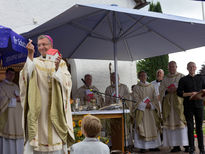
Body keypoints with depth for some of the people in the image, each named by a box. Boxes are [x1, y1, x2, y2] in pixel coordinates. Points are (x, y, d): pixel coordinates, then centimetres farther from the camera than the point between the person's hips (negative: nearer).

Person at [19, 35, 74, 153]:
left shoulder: (61, 63, 10)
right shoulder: (34, 62, 10)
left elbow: (66, 82, -5)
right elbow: (27, 75, -11)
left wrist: (57, 68, -21)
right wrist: (30, 55, -21)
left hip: (55, 109, 0)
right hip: (38, 109, 0)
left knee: (56, 138, -4)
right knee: (37, 135, -5)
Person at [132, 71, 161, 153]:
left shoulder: (151, 87, 12)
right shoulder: (136, 88, 3)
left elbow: (155, 98, 8)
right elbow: (137, 99, -3)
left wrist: (151, 104, -10)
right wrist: (145, 105, -13)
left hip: (151, 110, 3)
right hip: (141, 110, -3)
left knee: (153, 127, 2)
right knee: (142, 127, -6)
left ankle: (153, 145, 8)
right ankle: (142, 147, -4)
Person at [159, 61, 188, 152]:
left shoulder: (181, 76, 10)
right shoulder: (165, 79, 17)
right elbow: (161, 89, 10)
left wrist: (176, 89, -14)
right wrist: (167, 90, -10)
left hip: (179, 102, -2)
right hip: (168, 103, 3)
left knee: (181, 120, -12)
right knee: (171, 122, -4)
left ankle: (186, 144, -10)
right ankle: (176, 145, -2)